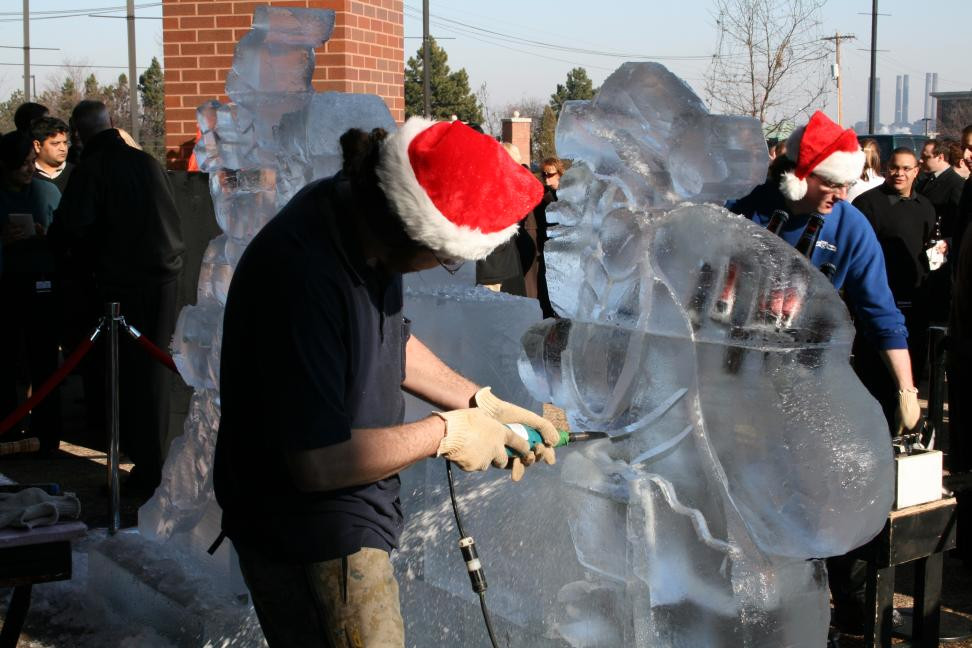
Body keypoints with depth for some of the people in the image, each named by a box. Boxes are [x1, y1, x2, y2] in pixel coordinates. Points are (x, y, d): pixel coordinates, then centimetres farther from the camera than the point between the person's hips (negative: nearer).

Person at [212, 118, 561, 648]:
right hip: (309, 538, -9)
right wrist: (445, 432, -19)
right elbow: (319, 462, -31)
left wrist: (480, 403, 3)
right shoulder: (304, 276, -34)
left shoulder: (358, 207, -5)